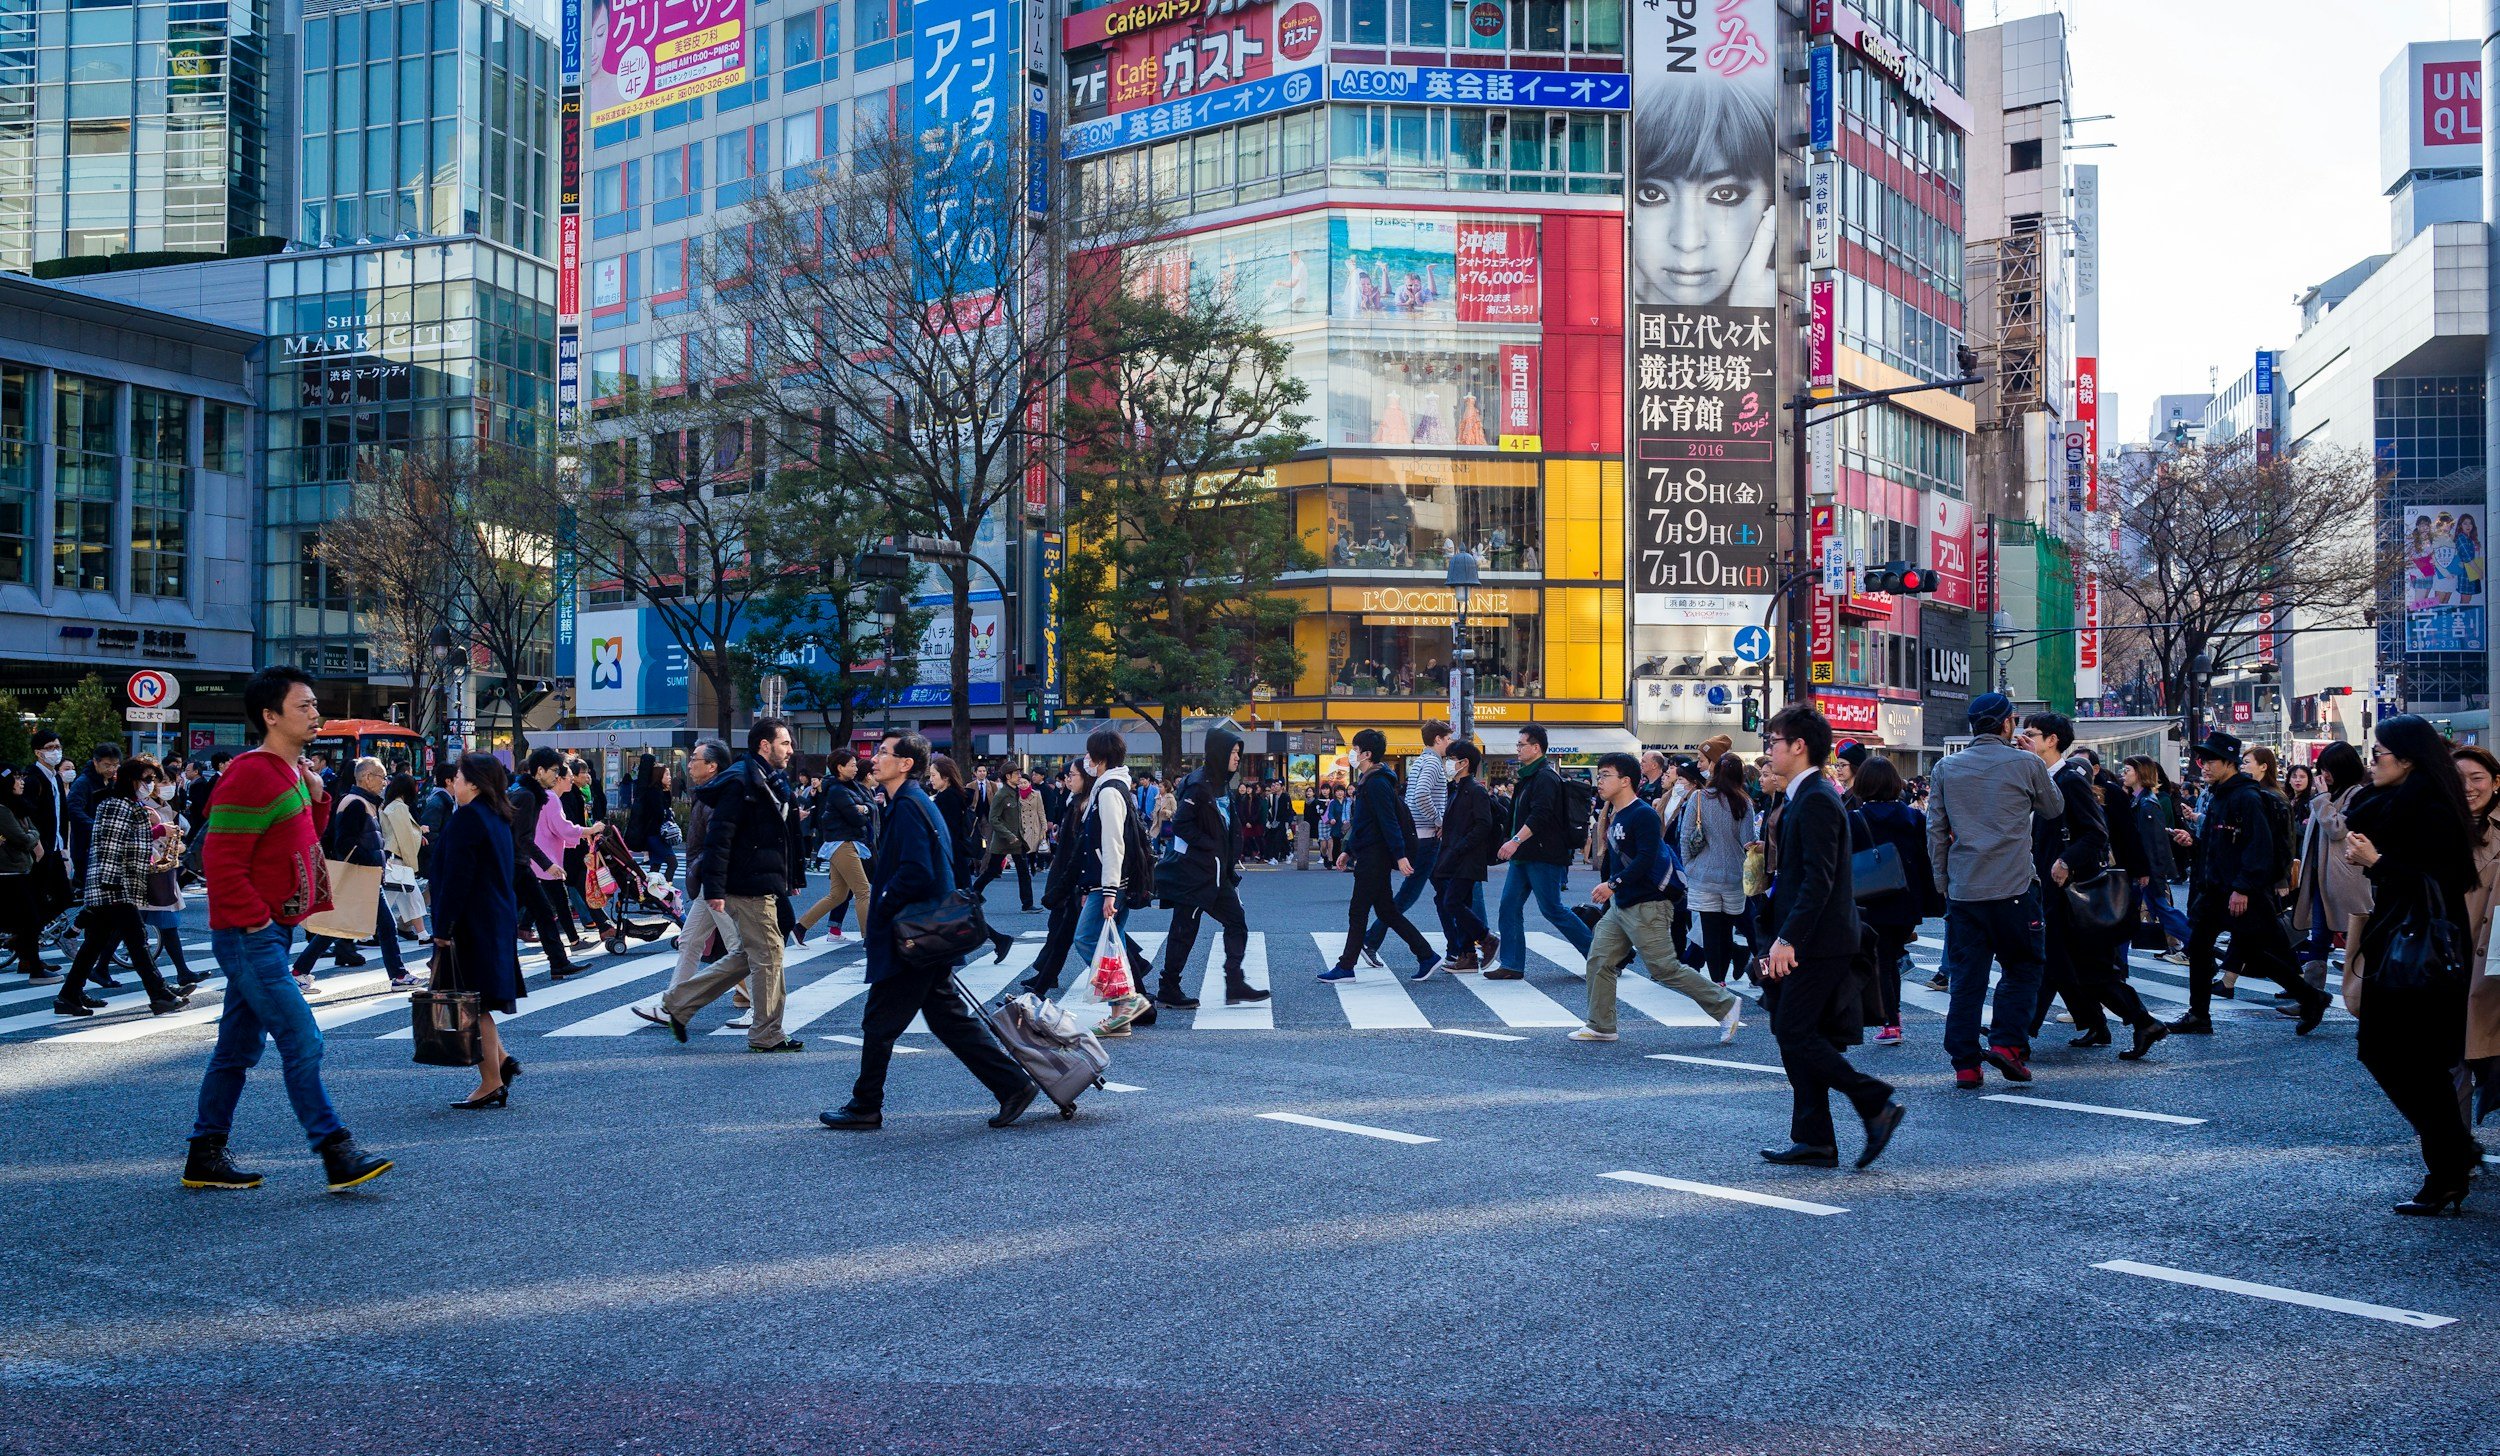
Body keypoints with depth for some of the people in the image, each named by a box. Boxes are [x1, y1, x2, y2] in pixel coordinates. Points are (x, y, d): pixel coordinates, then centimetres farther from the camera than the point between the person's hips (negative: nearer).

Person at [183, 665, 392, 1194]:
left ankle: (205, 1158, 23)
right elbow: (221, 862, -20)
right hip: (250, 936, -10)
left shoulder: (290, 772, 13)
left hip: (271, 933, 10)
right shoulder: (250, 776, -17)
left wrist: (317, 797, 6)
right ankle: (337, 1155, -8)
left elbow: (303, 840, 22)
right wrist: (257, 921, -18)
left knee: (238, 1049, 15)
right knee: (302, 1042, -10)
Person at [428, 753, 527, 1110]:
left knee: (472, 1004, -3)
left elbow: (456, 877, -19)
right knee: (478, 1003, 18)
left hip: (470, 923, -9)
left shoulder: (467, 817, -15)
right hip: (499, 920, 9)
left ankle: (492, 1084, 0)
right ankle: (501, 1062, 17)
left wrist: (443, 928, -16)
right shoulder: (498, 817, 13)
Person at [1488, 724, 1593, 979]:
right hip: (1524, 855, 10)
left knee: (1551, 909, -4)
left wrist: (1516, 840, -34)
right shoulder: (1527, 777, 17)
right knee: (1510, 906, 4)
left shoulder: (1545, 777, -15)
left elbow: (1540, 815, -28)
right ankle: (1512, 965, 6)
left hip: (1544, 856, -10)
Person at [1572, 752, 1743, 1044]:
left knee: (1665, 969, -7)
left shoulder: (1643, 815, -16)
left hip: (1646, 907, -9)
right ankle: (1600, 1026, 15)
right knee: (1599, 962, 6)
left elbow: (1646, 859, -25)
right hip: (1620, 905, 9)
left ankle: (1725, 1005, 5)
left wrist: (1613, 883, -28)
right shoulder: (1614, 815, 13)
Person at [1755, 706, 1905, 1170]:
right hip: (1808, 944, 10)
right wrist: (1782, 941, 18)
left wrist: (1787, 939, -23)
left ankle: (1877, 1105, -3)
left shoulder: (1816, 800, -15)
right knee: (1797, 1037, 9)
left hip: (1818, 944, -10)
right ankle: (1812, 1141, 12)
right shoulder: (1807, 797, 16)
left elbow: (1818, 879, -22)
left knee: (1795, 1033, -9)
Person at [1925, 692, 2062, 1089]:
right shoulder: (2027, 765, -2)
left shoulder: (1946, 768, 6)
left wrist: (1942, 881, 16)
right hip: (2014, 888, -3)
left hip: (1962, 889, 3)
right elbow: (2054, 808, 15)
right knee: (2022, 966, 12)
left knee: (1965, 976, 6)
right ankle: (2007, 1043, -1)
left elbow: (1935, 831, 8)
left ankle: (1965, 1064, 5)